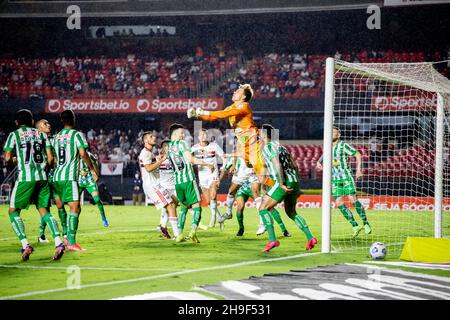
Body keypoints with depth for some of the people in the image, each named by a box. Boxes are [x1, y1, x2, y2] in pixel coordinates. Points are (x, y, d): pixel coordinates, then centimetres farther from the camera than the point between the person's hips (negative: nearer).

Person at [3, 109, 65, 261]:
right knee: (44, 210, 11)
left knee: (13, 211, 6)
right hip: (42, 177, 4)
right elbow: (50, 157, 9)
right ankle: (58, 242, -9)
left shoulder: (14, 135, 4)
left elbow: (7, 158, -2)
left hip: (25, 178, -4)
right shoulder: (41, 134, 14)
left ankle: (25, 244, -11)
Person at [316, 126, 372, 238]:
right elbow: (322, 159, 22)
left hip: (346, 176, -5)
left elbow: (358, 155, -5)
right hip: (335, 179, 5)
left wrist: (359, 169, -13)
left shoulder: (343, 145, -5)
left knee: (353, 199, -15)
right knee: (339, 203, -5)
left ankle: (366, 224, -2)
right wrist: (318, 163, -2)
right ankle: (355, 226, 2)